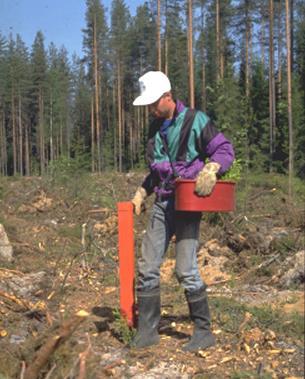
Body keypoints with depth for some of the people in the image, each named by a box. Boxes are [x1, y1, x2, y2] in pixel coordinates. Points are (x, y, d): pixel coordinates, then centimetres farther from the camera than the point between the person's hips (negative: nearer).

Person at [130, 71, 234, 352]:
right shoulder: (156, 127, 14)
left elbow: (225, 149, -6)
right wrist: (142, 192, 16)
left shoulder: (195, 120, -7)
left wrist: (211, 169, -25)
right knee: (147, 267, 4)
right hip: (162, 203, 7)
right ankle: (147, 330, 15)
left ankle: (204, 332, 8)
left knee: (186, 270, -8)